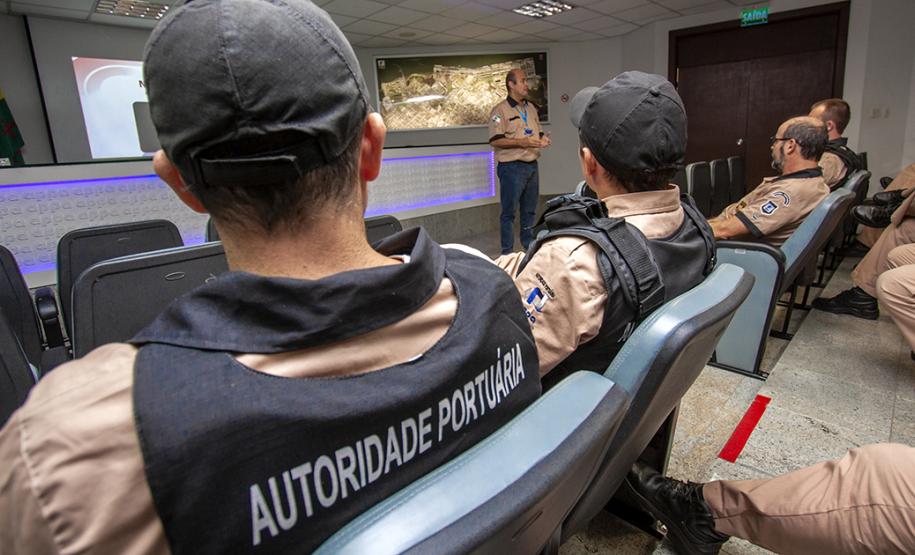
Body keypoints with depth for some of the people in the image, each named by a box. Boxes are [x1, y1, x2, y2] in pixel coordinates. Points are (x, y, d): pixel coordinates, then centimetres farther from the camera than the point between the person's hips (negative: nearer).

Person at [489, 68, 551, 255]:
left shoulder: (531, 107, 16)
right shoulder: (500, 110, -8)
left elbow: (538, 132, 26)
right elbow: (495, 140, -15)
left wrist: (543, 139, 3)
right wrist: (520, 142, -21)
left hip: (532, 166, 7)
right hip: (512, 167, -7)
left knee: (530, 210, 14)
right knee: (509, 212, -2)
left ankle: (529, 246, 26)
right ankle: (507, 252, 5)